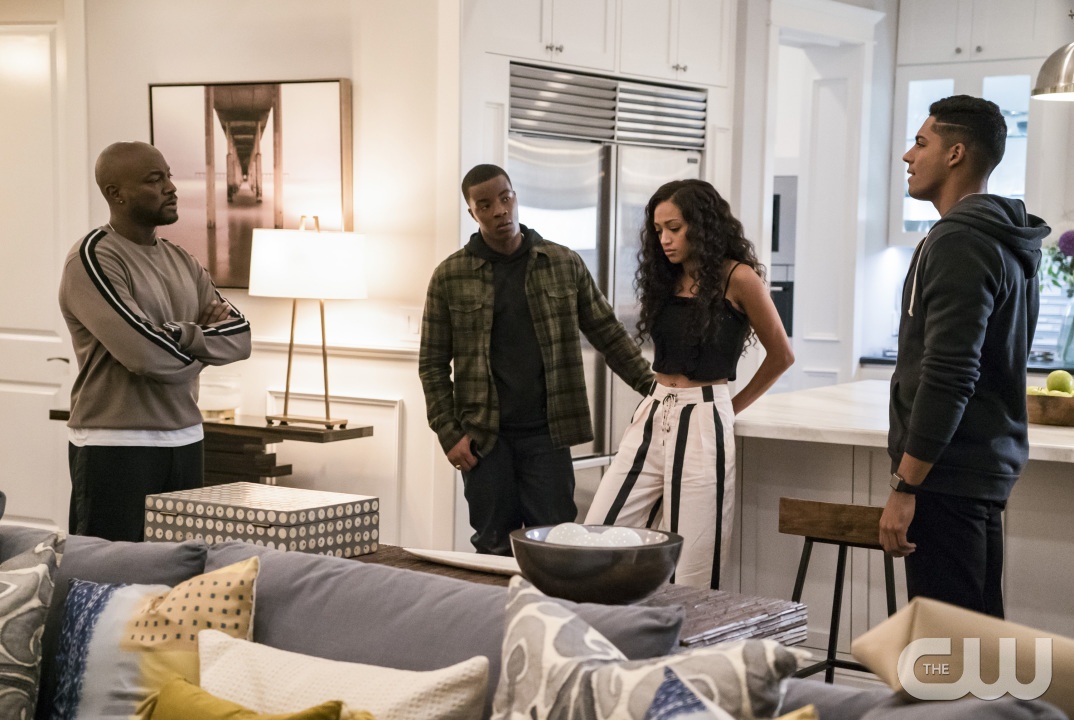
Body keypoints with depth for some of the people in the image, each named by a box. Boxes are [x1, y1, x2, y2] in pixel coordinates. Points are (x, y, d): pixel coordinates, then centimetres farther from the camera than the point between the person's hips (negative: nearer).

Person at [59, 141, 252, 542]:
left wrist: (182, 336, -12)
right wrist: (203, 338, -3)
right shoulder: (92, 260, -11)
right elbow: (149, 354, -22)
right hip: (115, 447, -7)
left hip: (185, 442, 7)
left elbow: (240, 338, 5)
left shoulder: (181, 261, 14)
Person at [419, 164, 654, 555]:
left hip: (546, 434, 1)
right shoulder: (450, 276, 2)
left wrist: (653, 387, 0)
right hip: (484, 438, 0)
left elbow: (608, 333, 9)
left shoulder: (565, 264, 5)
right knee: (495, 548, 3)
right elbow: (433, 364, 4)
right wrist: (449, 434, -4)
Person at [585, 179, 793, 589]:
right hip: (653, 416, 7)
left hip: (703, 422, -7)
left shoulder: (737, 278, -6)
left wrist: (734, 407, 7)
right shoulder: (667, 280, 13)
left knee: (692, 574, -4)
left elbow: (781, 356, 2)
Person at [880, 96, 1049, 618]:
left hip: (948, 476, -10)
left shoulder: (958, 242, -15)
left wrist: (905, 486, -20)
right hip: (990, 466, 10)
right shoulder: (1006, 241, 16)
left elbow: (947, 378, -22)